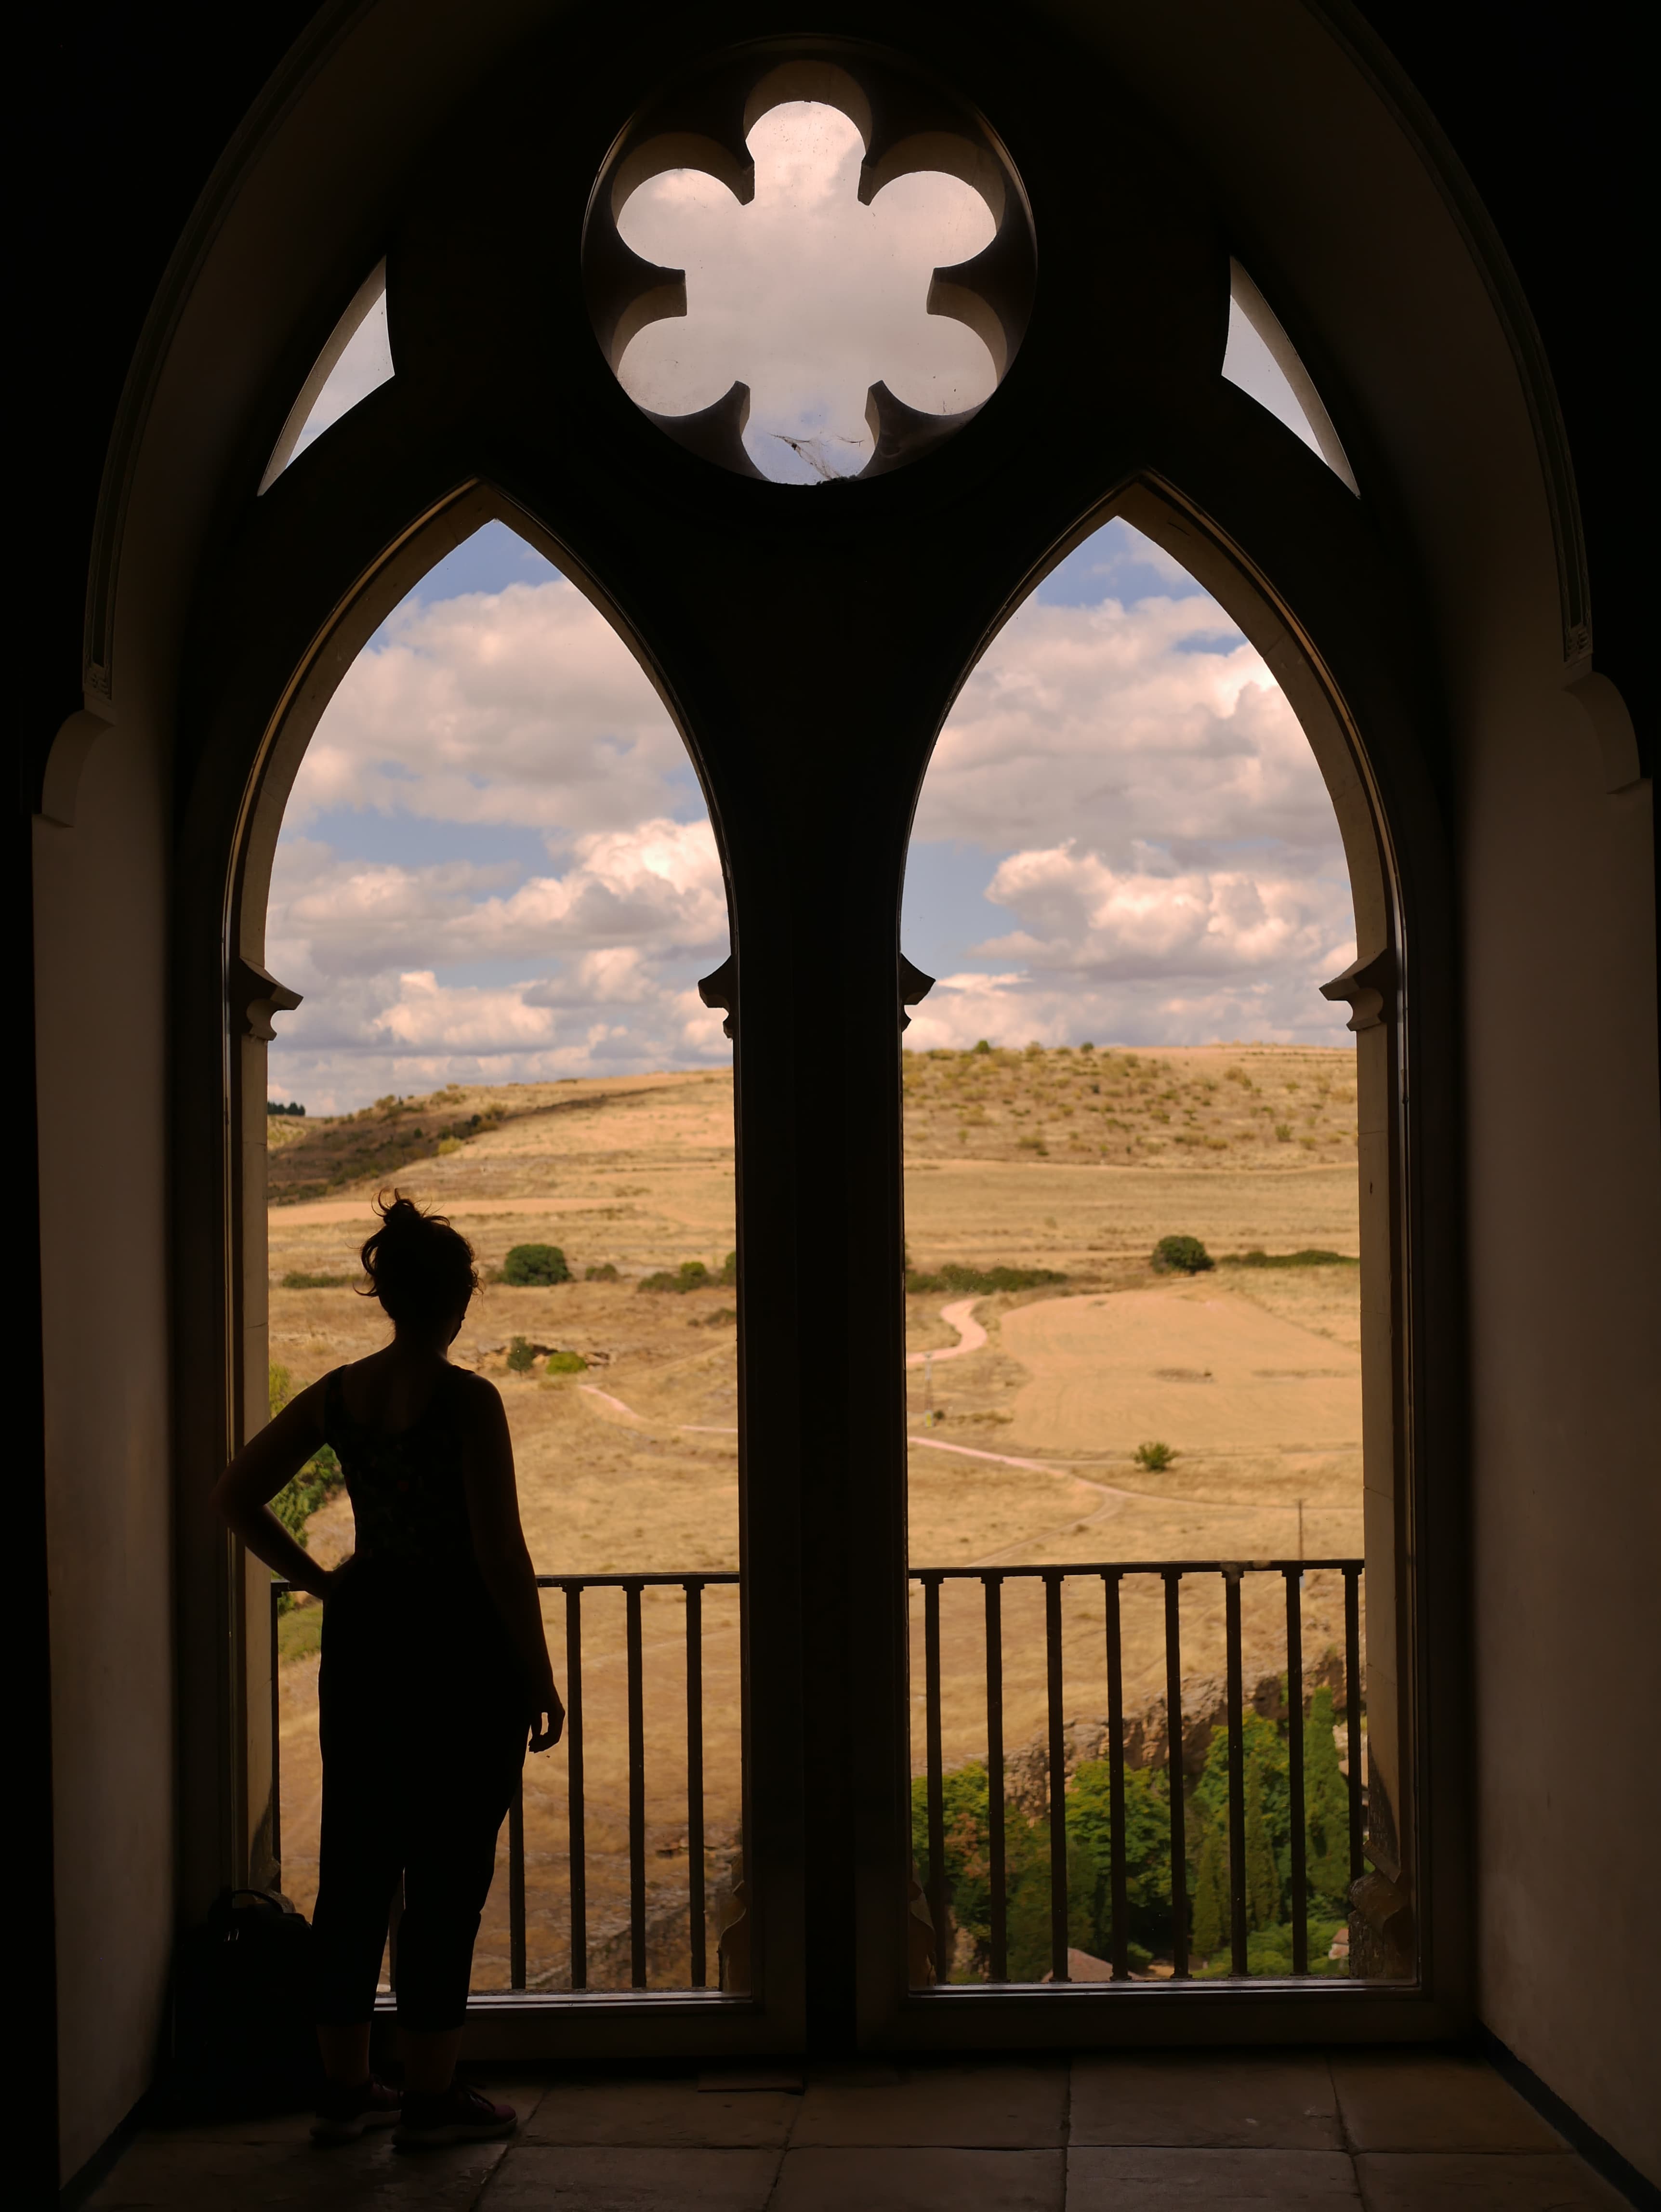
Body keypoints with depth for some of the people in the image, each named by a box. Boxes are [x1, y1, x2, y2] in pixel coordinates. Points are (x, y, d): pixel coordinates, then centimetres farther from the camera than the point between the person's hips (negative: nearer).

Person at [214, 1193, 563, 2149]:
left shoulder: (340, 1394, 2)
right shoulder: (468, 1400, -15)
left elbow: (238, 1491, 8)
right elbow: (501, 1553, -17)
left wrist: (315, 1577, 12)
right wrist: (540, 1678, -9)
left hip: (365, 1635, 6)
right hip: (460, 1641, -6)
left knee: (355, 1859, 14)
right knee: (448, 1868, 4)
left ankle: (346, 2087, 24)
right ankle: (433, 2097, 13)